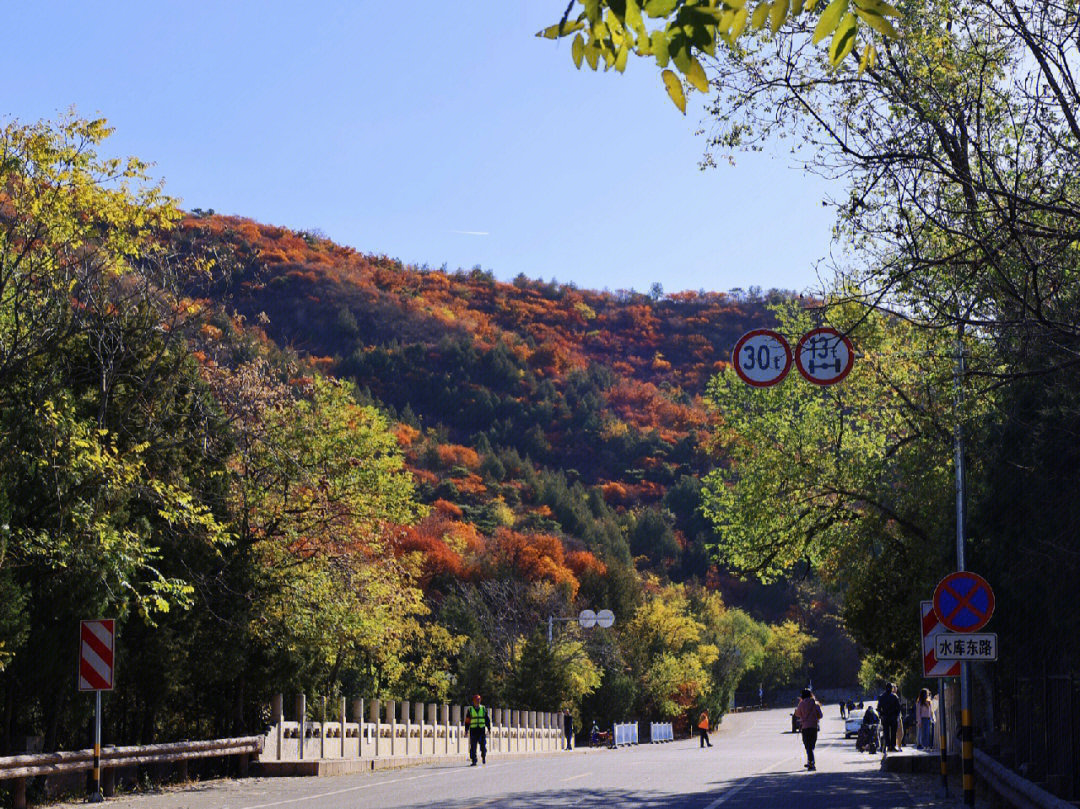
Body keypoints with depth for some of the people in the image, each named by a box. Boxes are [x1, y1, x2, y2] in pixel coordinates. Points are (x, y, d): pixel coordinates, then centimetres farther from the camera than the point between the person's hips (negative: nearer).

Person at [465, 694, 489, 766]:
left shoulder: (483, 709, 9)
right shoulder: (470, 709, 6)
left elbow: (487, 719, 12)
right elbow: (467, 721, 7)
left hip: (482, 730, 1)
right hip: (473, 730, -1)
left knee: (483, 745, -5)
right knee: (473, 747, -4)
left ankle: (483, 757, 21)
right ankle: (474, 761, 0)